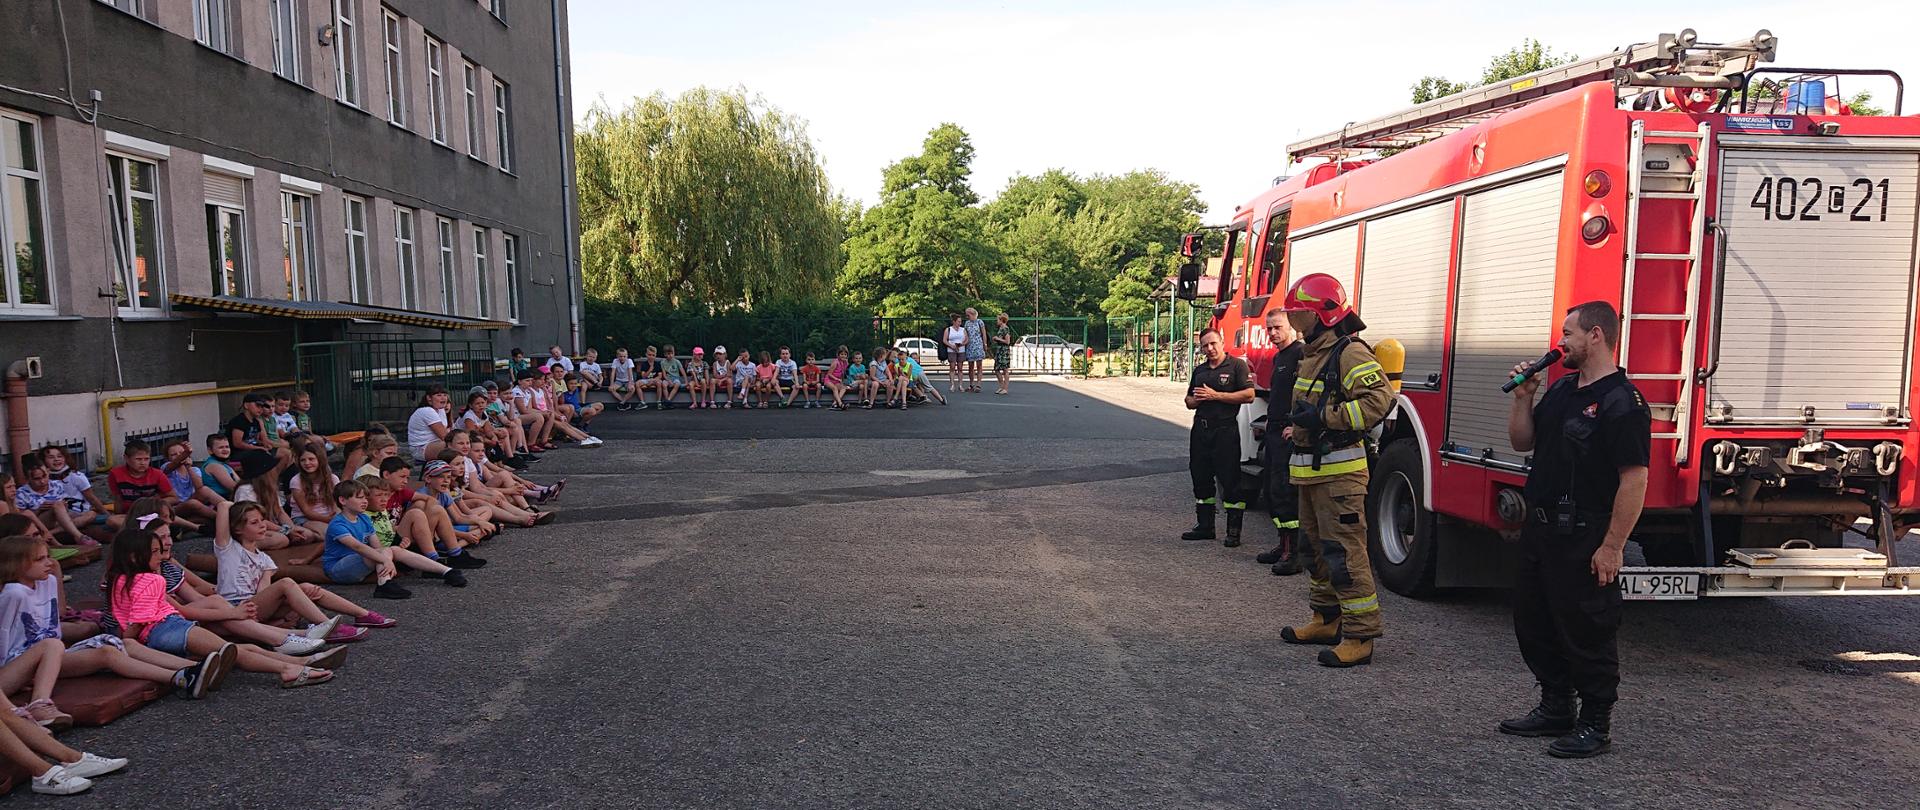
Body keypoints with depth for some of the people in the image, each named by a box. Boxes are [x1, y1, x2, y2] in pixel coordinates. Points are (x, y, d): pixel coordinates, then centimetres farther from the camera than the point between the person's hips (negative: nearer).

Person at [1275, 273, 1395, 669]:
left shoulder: (1350, 352, -14)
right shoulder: (1313, 354, 17)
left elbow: (1379, 400, -26)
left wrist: (1324, 417, -25)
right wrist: (1298, 420, 14)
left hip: (1338, 472, -11)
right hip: (1310, 470, 11)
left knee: (1344, 553, -10)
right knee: (1315, 548, 17)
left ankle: (1360, 636, -5)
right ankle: (1327, 619, 30)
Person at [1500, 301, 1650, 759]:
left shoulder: (1622, 403, -17)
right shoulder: (1561, 390, 11)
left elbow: (1634, 481, -20)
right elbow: (1522, 442, 17)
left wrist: (1612, 548, -21)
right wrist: (1523, 397, 2)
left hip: (1584, 540, -9)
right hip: (1541, 529, 9)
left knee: (1586, 634, 3)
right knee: (1534, 624, 18)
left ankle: (1595, 727, 17)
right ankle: (1555, 711, 32)